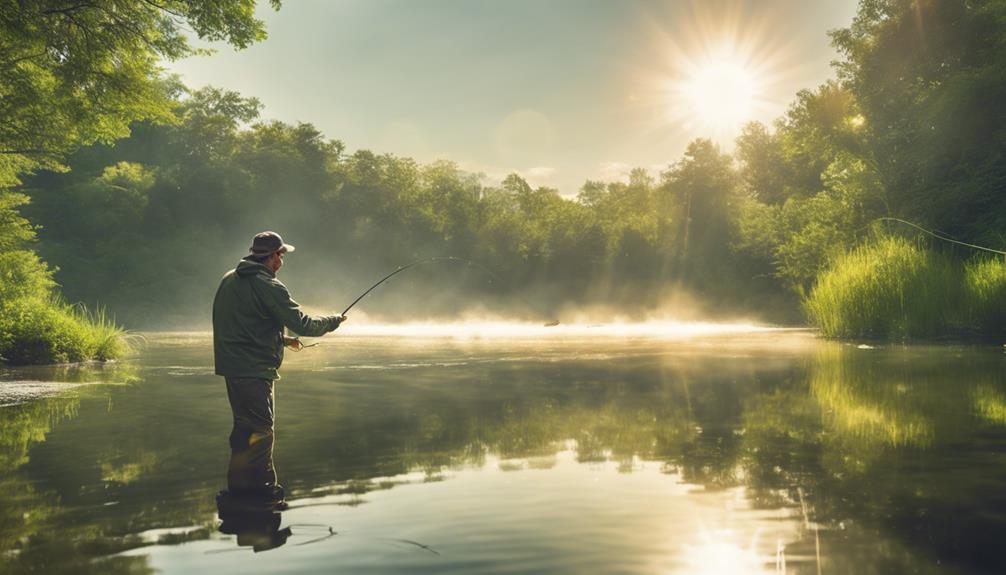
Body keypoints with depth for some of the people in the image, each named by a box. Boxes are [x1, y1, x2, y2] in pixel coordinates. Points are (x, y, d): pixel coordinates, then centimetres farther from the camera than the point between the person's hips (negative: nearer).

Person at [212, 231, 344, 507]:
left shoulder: (229, 280, 12)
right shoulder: (268, 287, -16)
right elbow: (303, 324, -15)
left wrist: (283, 339, 23)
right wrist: (334, 320, 1)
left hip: (231, 366, 9)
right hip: (254, 369, -9)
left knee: (246, 427, 18)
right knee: (260, 431, -3)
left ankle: (239, 485, 26)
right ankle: (260, 489, 0)